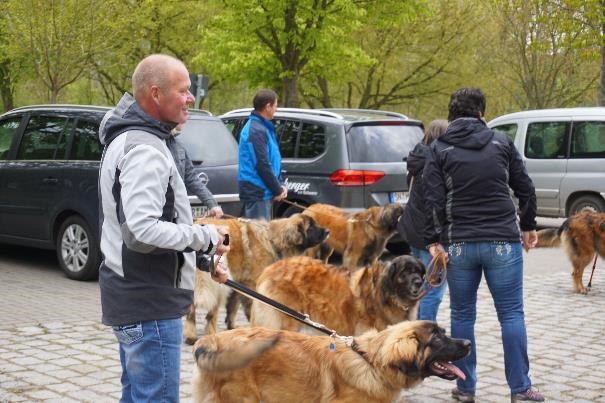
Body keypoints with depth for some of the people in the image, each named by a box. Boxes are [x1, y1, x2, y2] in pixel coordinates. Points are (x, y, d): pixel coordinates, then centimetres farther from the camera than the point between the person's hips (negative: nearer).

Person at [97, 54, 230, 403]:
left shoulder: (130, 138, 15)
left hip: (135, 298, 11)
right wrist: (206, 237, -16)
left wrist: (199, 257, 16)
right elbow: (143, 230, -29)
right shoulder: (145, 149, -19)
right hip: (149, 303, -11)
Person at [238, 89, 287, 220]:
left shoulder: (263, 127, 16)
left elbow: (270, 160, 21)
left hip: (259, 192, 10)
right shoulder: (257, 131, -16)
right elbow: (262, 165, -20)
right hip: (257, 193, -10)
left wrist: (279, 186, 10)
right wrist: (277, 190, -11)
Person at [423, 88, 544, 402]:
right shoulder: (501, 142, 6)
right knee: (511, 315, 6)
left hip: (458, 245, 0)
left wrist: (433, 241, -4)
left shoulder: (440, 149, 2)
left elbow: (433, 199, -7)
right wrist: (528, 226, 22)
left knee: (462, 316, 10)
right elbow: (525, 189, 9)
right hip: (503, 242, 0)